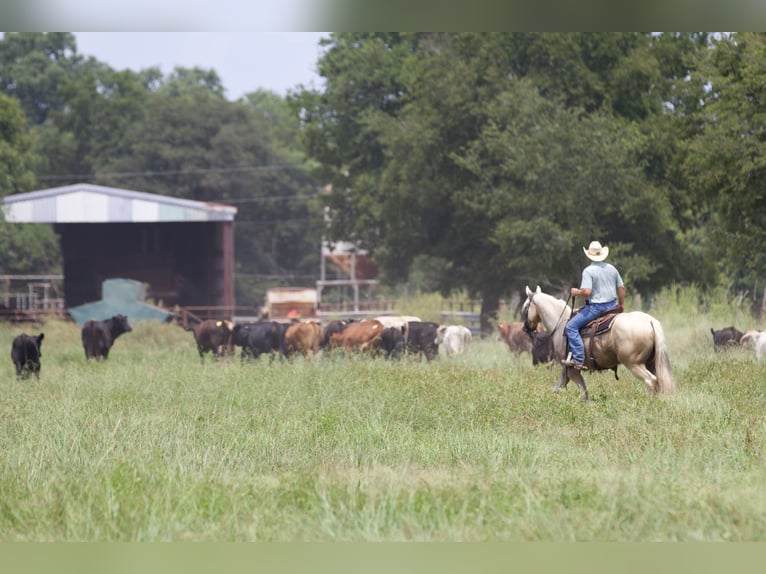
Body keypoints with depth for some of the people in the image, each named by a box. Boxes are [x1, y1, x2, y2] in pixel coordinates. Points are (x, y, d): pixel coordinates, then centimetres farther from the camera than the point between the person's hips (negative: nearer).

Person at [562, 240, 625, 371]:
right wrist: (621, 304, 26)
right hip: (612, 305, 7)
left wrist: (576, 292, -2)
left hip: (596, 307, -7)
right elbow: (621, 288, 13)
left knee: (571, 326, -5)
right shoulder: (612, 268, 8)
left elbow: (587, 291, -23)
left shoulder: (588, 271, -13)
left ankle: (578, 360, -17)